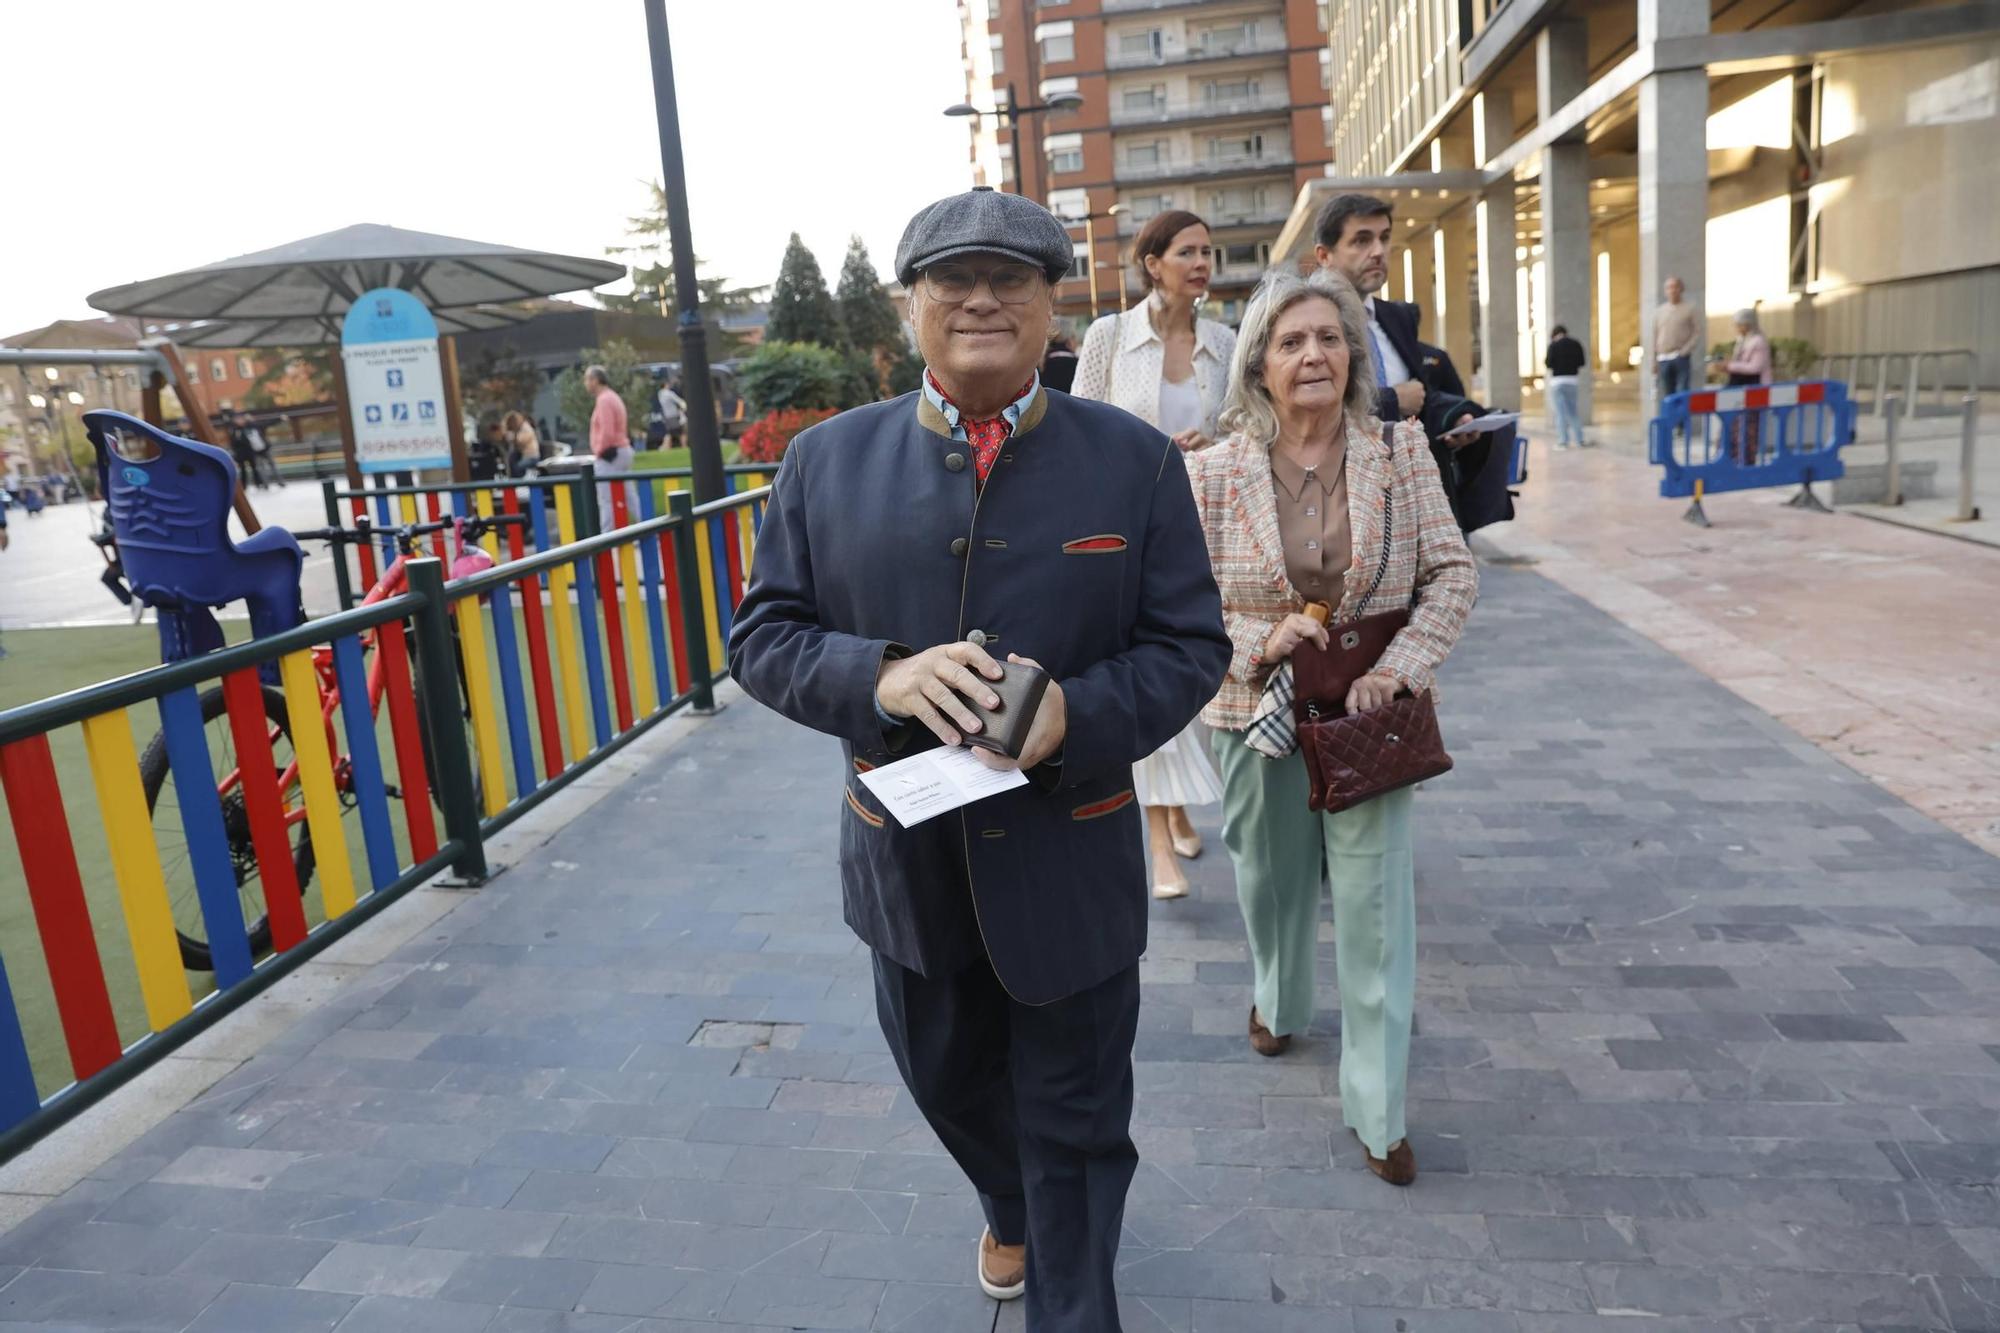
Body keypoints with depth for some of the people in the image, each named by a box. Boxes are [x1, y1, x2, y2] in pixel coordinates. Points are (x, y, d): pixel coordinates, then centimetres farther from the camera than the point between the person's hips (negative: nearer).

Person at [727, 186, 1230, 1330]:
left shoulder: (1137, 460, -8)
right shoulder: (828, 460, -4)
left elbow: (1192, 644, -6)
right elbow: (764, 636, -3)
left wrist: (1079, 716, -26)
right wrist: (878, 679, -23)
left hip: (1072, 860, -2)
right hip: (906, 856, 3)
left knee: (1077, 1126, 14)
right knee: (951, 1081, 27)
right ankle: (1009, 1213, 61)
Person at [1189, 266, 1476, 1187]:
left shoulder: (1400, 452, -5)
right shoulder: (1216, 473, -7)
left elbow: (1452, 573, -2)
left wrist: (1401, 666, -15)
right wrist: (1260, 642, -19)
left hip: (1367, 713, 0)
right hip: (1260, 708, 1)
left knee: (1376, 899, 1)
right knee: (1269, 876, 19)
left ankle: (1378, 1110, 16)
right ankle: (1277, 1003, 51)